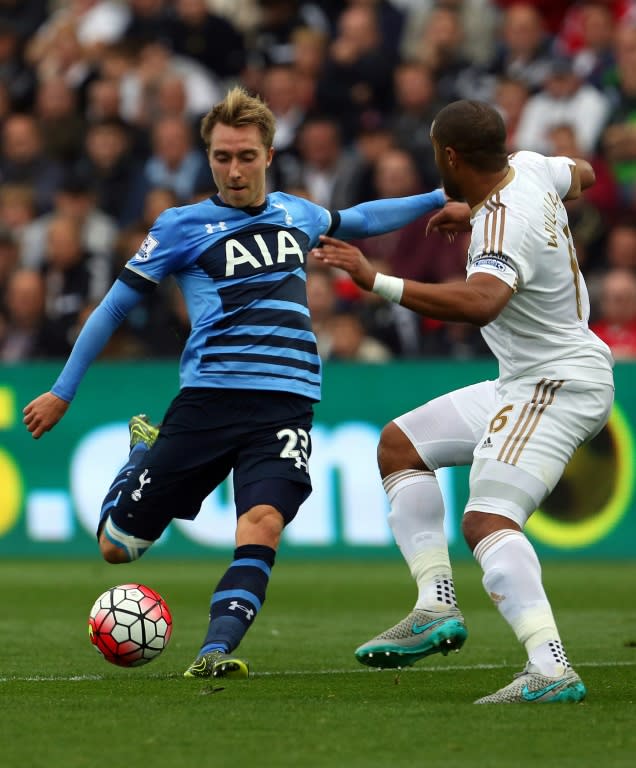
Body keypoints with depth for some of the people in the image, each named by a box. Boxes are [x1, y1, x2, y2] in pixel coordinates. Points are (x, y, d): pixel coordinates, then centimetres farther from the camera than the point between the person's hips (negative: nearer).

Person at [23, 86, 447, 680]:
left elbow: (358, 219, 38)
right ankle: (145, 451, 34)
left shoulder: (296, 215, 16)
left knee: (262, 524, -26)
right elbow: (115, 306, 11)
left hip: (286, 402, 1)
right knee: (117, 546, 4)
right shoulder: (182, 227, 4)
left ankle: (215, 651, -29)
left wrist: (443, 198, 34)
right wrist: (62, 393, 13)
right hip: (209, 399, -1)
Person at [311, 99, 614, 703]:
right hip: (524, 382, 11)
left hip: (558, 384, -11)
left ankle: (551, 670, -38)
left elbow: (479, 303, -46)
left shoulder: (503, 227, -26)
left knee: (487, 520, -27)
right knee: (399, 443, 17)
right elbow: (581, 175, 26)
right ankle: (436, 607, 10)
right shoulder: (529, 168, 2)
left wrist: (376, 280, -46)